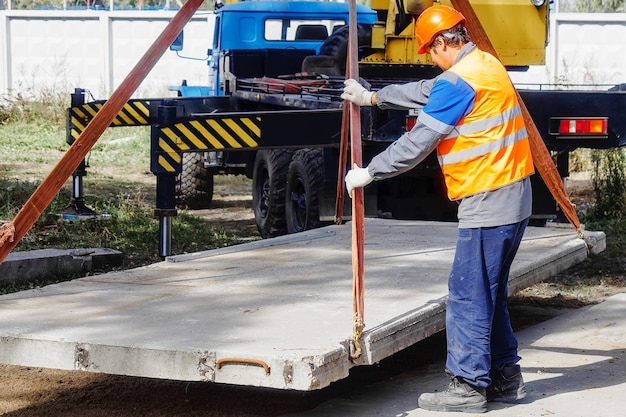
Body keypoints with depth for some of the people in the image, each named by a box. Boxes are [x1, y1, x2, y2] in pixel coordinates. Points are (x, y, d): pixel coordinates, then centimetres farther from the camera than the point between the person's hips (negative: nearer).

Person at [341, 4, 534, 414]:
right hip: (514, 199, 10)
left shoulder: (459, 80, -15)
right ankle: (505, 376, 22)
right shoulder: (487, 65, 15)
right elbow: (427, 92, 28)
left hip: (487, 203, -10)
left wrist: (368, 173, -6)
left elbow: (417, 143, -15)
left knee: (468, 297, -5)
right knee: (490, 294, 17)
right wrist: (374, 97, 35)